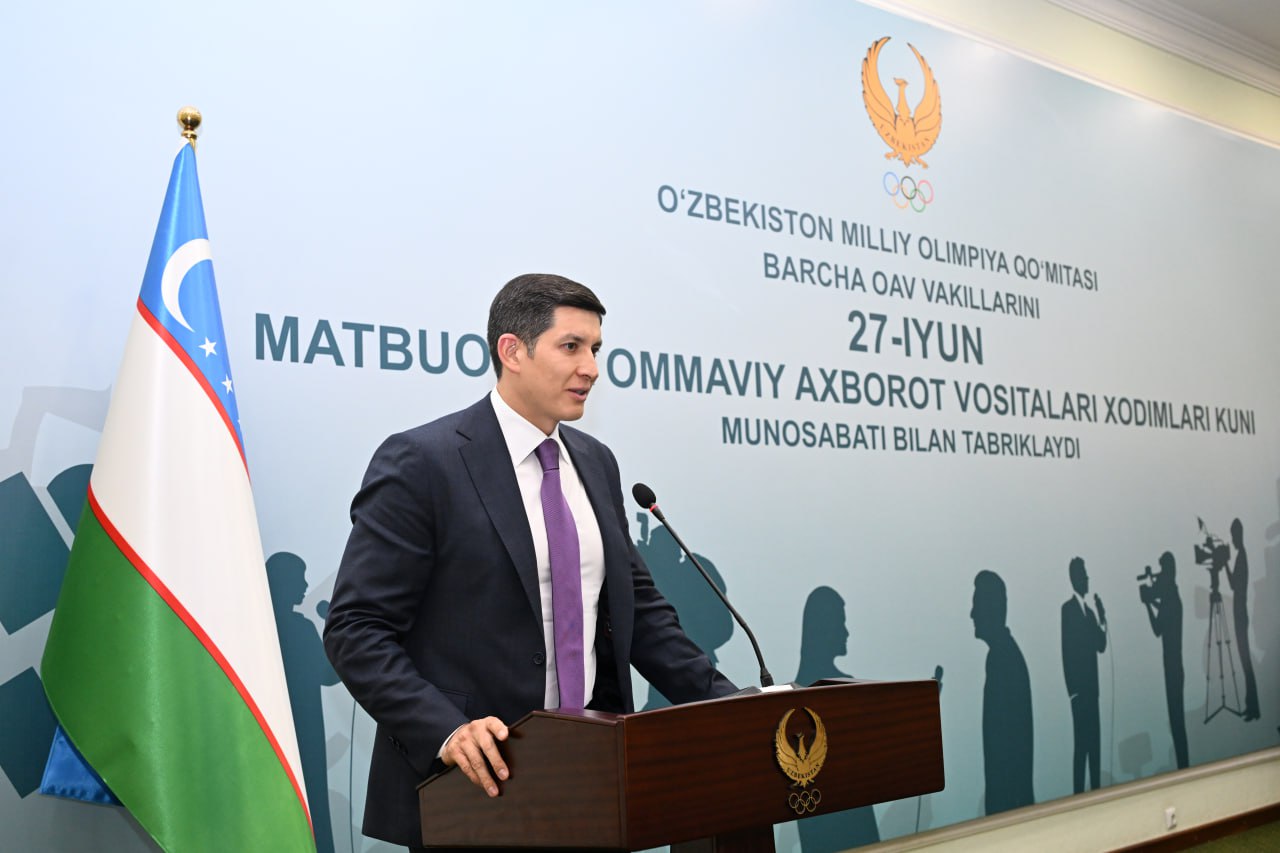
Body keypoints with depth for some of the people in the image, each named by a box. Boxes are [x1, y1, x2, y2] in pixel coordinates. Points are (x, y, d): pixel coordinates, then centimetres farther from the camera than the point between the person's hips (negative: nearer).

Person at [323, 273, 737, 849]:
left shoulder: (596, 463, 8)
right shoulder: (420, 462, -11)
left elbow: (636, 604, 13)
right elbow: (355, 629, -14)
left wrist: (727, 707, 2)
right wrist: (447, 732, -26)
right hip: (477, 784, -6)